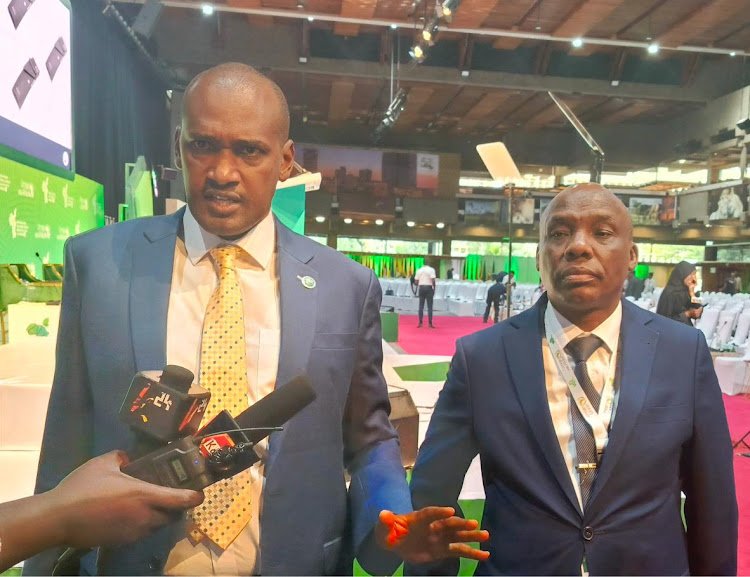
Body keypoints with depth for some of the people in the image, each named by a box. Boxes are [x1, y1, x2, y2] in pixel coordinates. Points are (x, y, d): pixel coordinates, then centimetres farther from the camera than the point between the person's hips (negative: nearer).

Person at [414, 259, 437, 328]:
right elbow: (433, 280, -14)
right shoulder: (431, 269, -4)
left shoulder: (419, 270, 7)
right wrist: (434, 289, -5)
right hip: (429, 287, -3)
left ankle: (420, 323, 4)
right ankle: (430, 323, 0)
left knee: (421, 306, 7)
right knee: (429, 306, 1)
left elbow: (416, 281, 4)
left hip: (421, 287, 3)